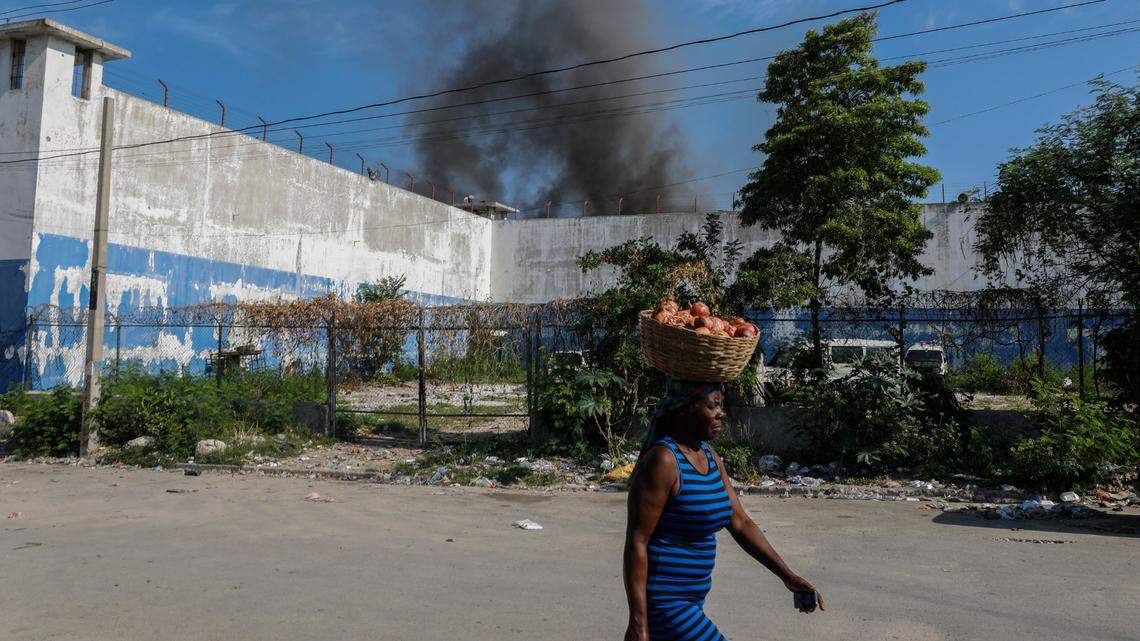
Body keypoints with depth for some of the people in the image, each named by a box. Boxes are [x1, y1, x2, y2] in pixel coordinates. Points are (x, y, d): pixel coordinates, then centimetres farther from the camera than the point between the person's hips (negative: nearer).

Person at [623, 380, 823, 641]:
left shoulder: (709, 455, 6)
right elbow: (636, 541, -21)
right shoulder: (662, 460, -21)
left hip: (691, 597, 9)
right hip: (665, 605, -8)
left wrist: (788, 577, 3)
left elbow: (740, 522, 8)